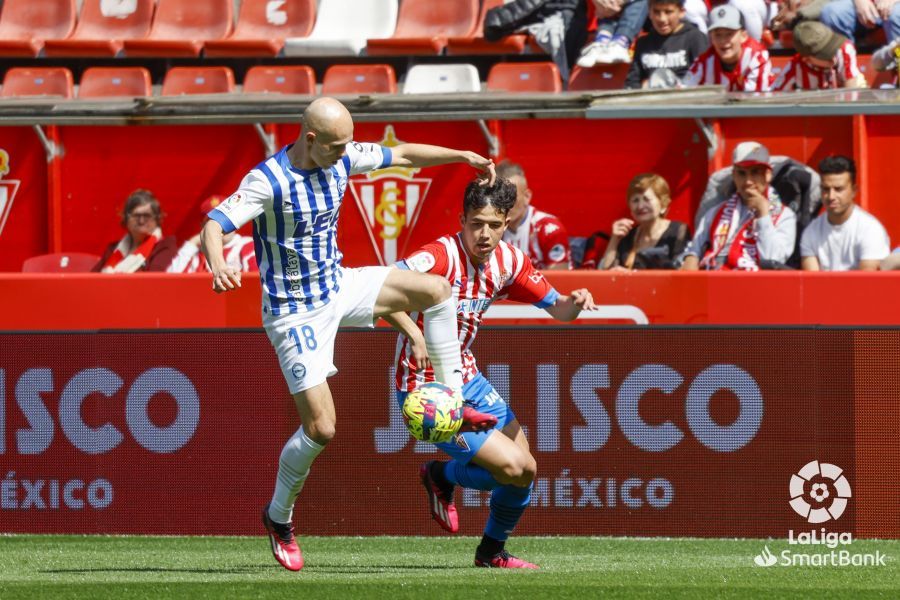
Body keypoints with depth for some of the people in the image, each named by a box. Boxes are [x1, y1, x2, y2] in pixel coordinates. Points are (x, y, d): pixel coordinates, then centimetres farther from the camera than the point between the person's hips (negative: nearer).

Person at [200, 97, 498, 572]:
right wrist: (217, 264, -56)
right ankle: (279, 517, 13)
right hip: (295, 313, -7)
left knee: (435, 289, -5)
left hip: (338, 287, 7)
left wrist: (461, 156, 4)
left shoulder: (341, 158, -5)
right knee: (320, 427, -11)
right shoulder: (268, 181, -25)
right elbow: (213, 226, -35)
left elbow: (403, 155, 10)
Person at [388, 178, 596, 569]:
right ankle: (442, 476, 12)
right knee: (509, 466, -17)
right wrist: (414, 335, -47)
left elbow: (556, 309, 9)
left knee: (526, 470, 9)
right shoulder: (443, 255, -23)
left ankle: (492, 552, 32)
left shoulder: (508, 261, 1)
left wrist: (575, 303, -14)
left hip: (466, 379, 8)